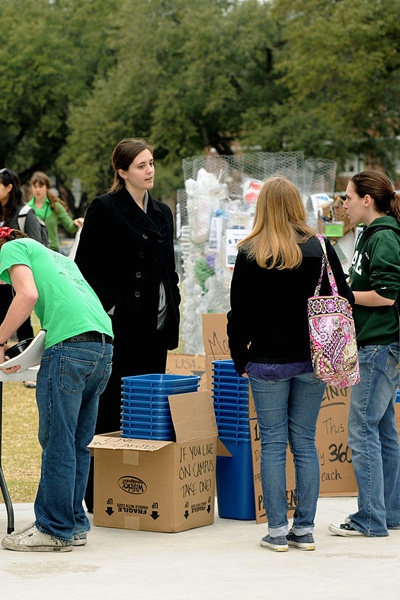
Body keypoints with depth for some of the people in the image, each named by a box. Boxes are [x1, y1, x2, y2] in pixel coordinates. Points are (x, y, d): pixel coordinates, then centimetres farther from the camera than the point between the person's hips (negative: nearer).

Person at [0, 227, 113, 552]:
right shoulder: (59, 258, 34)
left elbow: (29, 295, -7)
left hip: (70, 343, -8)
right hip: (104, 345, 8)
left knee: (58, 442, -3)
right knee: (77, 444, 13)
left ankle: (55, 530, 0)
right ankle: (75, 525, 16)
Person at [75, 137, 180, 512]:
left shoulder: (162, 212, 16)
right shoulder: (104, 209, -5)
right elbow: (84, 266, -8)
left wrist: (173, 311, 13)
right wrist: (108, 307, -13)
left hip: (157, 326, 7)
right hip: (122, 325, -7)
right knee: (112, 407, -4)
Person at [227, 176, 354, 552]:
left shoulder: (249, 253, -6)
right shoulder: (319, 247, -1)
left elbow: (239, 312, -2)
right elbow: (344, 299, 2)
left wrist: (240, 360, 8)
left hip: (267, 362, -2)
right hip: (313, 361, 2)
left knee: (272, 442, 4)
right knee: (305, 442, 8)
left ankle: (277, 530, 4)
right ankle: (305, 528, 10)